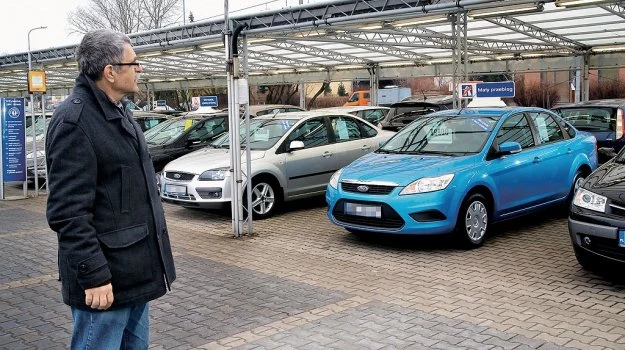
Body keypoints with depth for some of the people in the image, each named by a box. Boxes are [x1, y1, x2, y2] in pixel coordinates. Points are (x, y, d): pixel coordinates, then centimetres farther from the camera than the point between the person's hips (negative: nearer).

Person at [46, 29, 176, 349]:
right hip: (106, 275, -9)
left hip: (135, 268, 10)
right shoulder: (74, 121, -18)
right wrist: (93, 275, -23)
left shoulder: (118, 112, 13)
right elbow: (68, 212, -23)